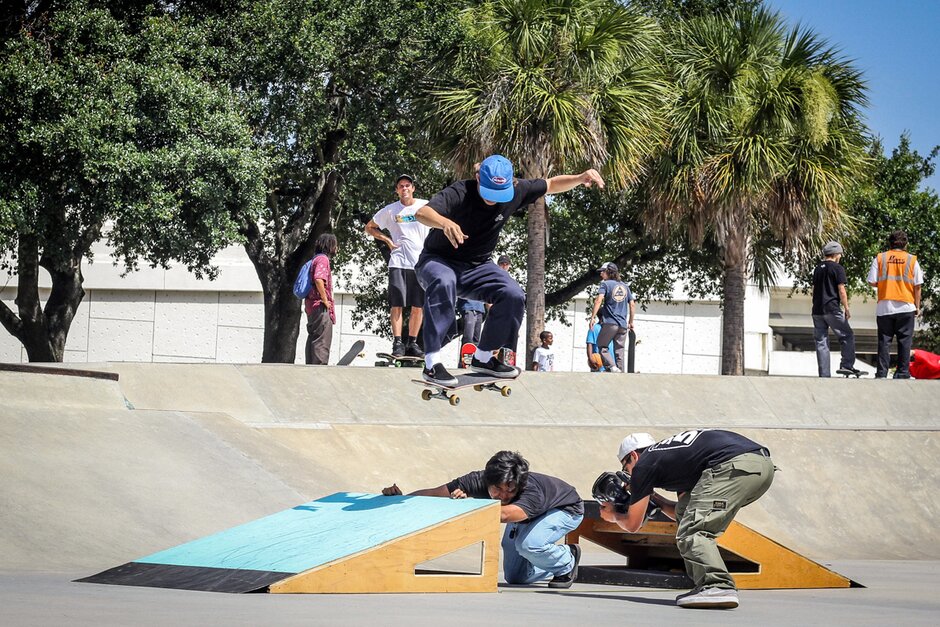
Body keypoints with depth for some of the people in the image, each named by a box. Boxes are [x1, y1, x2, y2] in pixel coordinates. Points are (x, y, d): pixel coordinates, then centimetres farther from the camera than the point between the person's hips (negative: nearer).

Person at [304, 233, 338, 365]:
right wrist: (325, 300, -19)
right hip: (320, 306, -10)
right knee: (322, 341, -12)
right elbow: (318, 279, -25)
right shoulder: (323, 259, -10)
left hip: (311, 305, 10)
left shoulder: (316, 259, 20)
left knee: (313, 339, 11)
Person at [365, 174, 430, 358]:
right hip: (398, 262, -1)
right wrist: (387, 240, 4)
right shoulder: (390, 210, 7)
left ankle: (412, 343, 9)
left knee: (418, 306, 1)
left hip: (422, 263, 1)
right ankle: (397, 343, -7)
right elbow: (369, 227, 18)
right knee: (397, 304, -7)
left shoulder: (426, 206, 6)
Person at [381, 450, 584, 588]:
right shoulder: (479, 481, -33)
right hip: (525, 518, 6)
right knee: (515, 577, 3)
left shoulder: (532, 493, -48)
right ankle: (556, 563, 29)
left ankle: (567, 562, -3)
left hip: (567, 509, -6)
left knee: (528, 543, -35)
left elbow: (504, 514, -65)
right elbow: (434, 493, -34)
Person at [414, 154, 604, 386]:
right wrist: (445, 222, -67)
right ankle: (432, 363, -38)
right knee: (443, 283, -40)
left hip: (476, 266, 5)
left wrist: (581, 178, -15)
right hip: (438, 261, -5)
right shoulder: (459, 193, -28)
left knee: (513, 295, -18)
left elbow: (551, 185, 4)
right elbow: (422, 213, -45)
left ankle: (483, 357, 2)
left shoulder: (515, 191, -11)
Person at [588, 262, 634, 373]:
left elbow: (598, 300, -15)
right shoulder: (624, 286, 16)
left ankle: (613, 367, -16)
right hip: (623, 325, 5)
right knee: (619, 352, 8)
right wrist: (631, 322, 23)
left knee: (602, 346, 5)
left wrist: (592, 317, -17)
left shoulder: (605, 284, -1)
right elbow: (632, 304, 16)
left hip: (609, 323, -5)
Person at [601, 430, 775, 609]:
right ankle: (708, 584, 15)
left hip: (733, 466, -9)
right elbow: (685, 514, 43)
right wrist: (655, 499, 45)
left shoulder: (644, 465, 12)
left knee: (691, 532, -8)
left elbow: (632, 524, 20)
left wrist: (613, 516, 40)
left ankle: (719, 587, -26)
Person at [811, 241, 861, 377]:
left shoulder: (818, 268, 15)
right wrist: (846, 309, -4)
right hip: (832, 309, -6)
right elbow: (841, 290, -9)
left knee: (821, 342, 5)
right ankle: (846, 365, -6)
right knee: (847, 336, 5)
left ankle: (824, 374, 3)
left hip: (817, 310, 6)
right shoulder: (837, 268, -5)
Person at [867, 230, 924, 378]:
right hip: (906, 307, -1)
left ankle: (881, 373, 2)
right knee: (904, 341, 5)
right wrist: (917, 306, 9)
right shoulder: (912, 260, 1)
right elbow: (917, 286, 1)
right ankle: (902, 373, 3)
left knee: (884, 341, 5)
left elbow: (872, 282, -2)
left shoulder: (880, 258, 2)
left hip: (884, 306, 1)